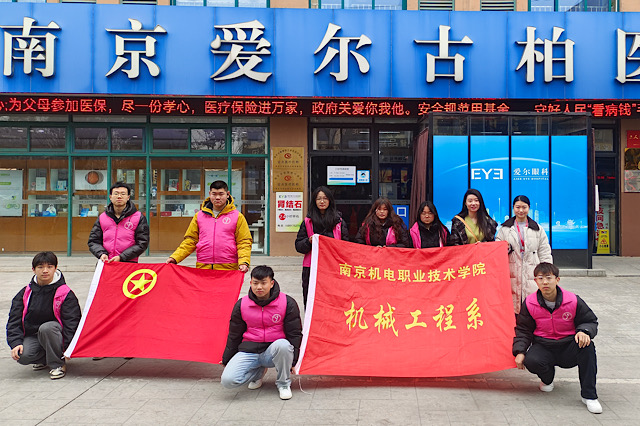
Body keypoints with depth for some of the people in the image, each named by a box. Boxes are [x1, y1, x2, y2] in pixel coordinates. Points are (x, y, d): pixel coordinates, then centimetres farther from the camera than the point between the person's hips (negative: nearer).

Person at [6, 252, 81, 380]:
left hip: (54, 334, -3)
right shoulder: (25, 293, 5)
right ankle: (43, 359, 8)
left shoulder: (66, 294, -7)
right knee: (23, 356, -28)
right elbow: (14, 320, 2)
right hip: (31, 335, 3)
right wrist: (16, 343, -14)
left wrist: (68, 346, -23)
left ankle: (58, 364, -17)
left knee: (46, 328, -36)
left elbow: (72, 322, -11)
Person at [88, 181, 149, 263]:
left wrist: (121, 257, -10)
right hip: (106, 264, 2)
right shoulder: (102, 218, 15)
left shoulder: (139, 218, 5)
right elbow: (93, 241, 17)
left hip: (129, 264, -2)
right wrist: (101, 254, -5)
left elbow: (142, 244, 0)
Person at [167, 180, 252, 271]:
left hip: (228, 268, -2)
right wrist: (175, 257, 2)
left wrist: (244, 262, -14)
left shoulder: (237, 217, 5)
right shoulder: (199, 216, 13)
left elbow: (244, 243, 2)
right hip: (202, 267, 2)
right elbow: (190, 240, 13)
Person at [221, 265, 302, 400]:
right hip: (249, 351, 2)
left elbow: (294, 333, 0)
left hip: (274, 352, -2)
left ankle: (283, 383, -7)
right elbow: (234, 336, 12)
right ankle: (258, 372, 12)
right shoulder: (241, 305, 1)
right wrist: (226, 361, 15)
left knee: (282, 345, -38)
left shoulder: (287, 303, -6)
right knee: (227, 380, -22)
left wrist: (292, 361, -6)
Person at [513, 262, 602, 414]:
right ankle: (547, 378, 9)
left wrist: (584, 331, -21)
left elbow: (590, 321, 4)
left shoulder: (573, 300, -8)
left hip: (568, 347, 0)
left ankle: (589, 395, -19)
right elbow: (523, 330, 4)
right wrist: (520, 351, -9)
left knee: (587, 346, -32)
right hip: (543, 347, 0)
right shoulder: (530, 303, -5)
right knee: (531, 361, -32)